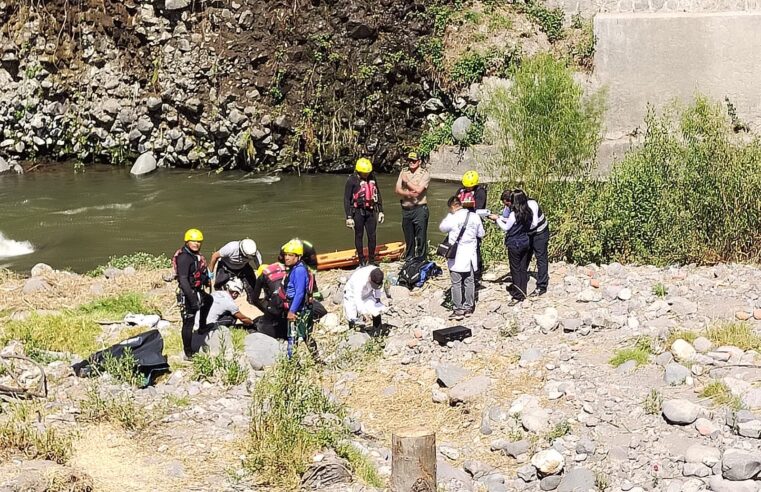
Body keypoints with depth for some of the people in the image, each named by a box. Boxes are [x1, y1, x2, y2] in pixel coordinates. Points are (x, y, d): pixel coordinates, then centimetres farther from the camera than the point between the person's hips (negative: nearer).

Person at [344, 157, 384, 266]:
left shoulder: (372, 178, 7)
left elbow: (377, 195, 17)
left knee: (372, 236, 4)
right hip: (358, 211, -4)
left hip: (370, 211, 4)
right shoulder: (352, 180, -8)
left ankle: (372, 260, 15)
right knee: (359, 236, 5)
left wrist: (380, 211, 14)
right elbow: (347, 199, -8)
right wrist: (349, 217, -12)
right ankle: (362, 261, 13)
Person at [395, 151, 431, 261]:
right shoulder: (403, 172, 11)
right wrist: (408, 194, -14)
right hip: (406, 209, 5)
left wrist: (407, 181, -5)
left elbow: (418, 189, -16)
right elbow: (397, 190, 4)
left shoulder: (425, 173, -4)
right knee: (408, 238, 13)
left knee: (421, 238, -3)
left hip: (419, 209, -5)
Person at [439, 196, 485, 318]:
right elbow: (481, 234, 8)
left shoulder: (452, 218, -15)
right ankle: (469, 307, 20)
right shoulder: (475, 217, -2)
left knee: (456, 283, 3)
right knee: (470, 282, 13)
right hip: (471, 256, 4)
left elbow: (442, 228, 3)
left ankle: (458, 309, 5)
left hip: (457, 258, -4)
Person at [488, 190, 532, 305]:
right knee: (523, 269, 13)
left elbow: (506, 228, -9)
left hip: (514, 245, -7)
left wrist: (497, 219, 3)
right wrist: (501, 218, 12)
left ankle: (517, 296, 2)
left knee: (515, 270, 0)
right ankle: (523, 293, 19)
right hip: (525, 243, 7)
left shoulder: (514, 214, -21)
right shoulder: (528, 212, 0)